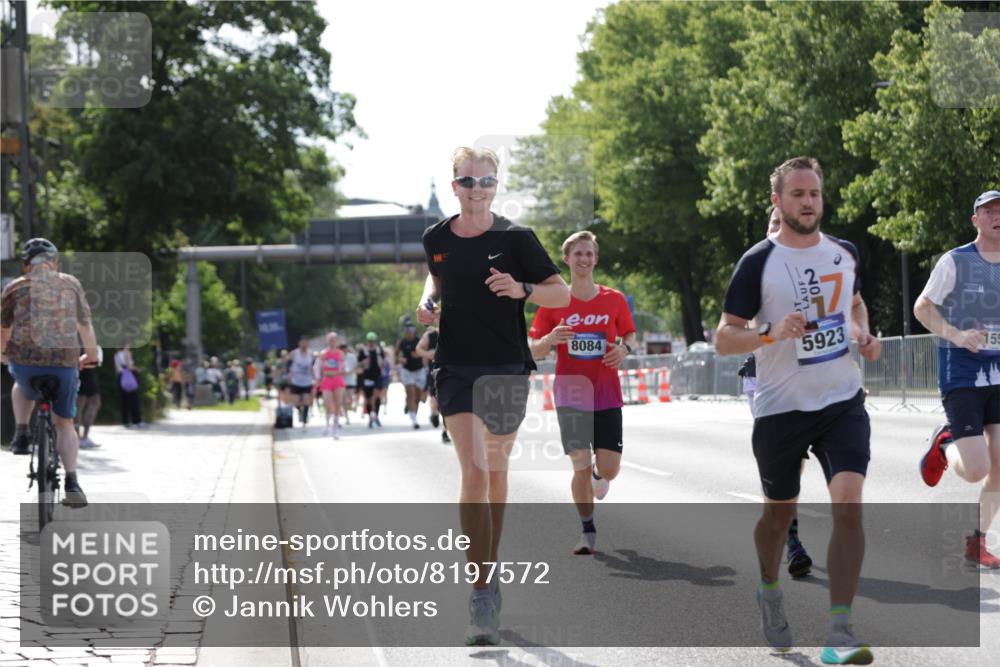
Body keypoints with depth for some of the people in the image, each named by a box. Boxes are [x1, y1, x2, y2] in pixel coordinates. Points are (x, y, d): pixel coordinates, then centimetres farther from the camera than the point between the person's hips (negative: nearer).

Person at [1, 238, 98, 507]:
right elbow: (85, 325, 20)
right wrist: (91, 354, 37)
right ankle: (72, 483, 3)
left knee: (23, 387, 37)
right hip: (65, 364, 0)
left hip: (25, 361, 0)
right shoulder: (71, 284, 11)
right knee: (64, 424, 16)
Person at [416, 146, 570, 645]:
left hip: (508, 368, 0)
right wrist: (428, 301, 5)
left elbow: (562, 294, -2)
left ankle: (489, 564, 33)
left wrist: (522, 289, -20)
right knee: (474, 472, -14)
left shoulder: (516, 238, -3)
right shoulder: (437, 239, 4)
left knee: (496, 472, 12)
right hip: (457, 369, 0)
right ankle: (482, 594, -15)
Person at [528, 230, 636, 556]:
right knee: (581, 467, -7)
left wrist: (624, 349, -9)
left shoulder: (614, 299, 4)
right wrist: (550, 339, -20)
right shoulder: (554, 302, 1)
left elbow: (630, 336, 15)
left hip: (606, 395, 1)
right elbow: (535, 351, 3)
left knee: (609, 468, -4)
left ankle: (598, 474, 35)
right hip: (571, 393, -1)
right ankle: (588, 532, 10)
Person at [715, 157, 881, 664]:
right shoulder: (758, 263, -8)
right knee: (780, 511, 15)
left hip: (843, 402, 2)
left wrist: (864, 334, 5)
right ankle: (769, 591, 47)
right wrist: (771, 334, -25)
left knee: (848, 503, -17)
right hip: (781, 408, -2)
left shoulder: (844, 254, 5)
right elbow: (723, 338, -7)